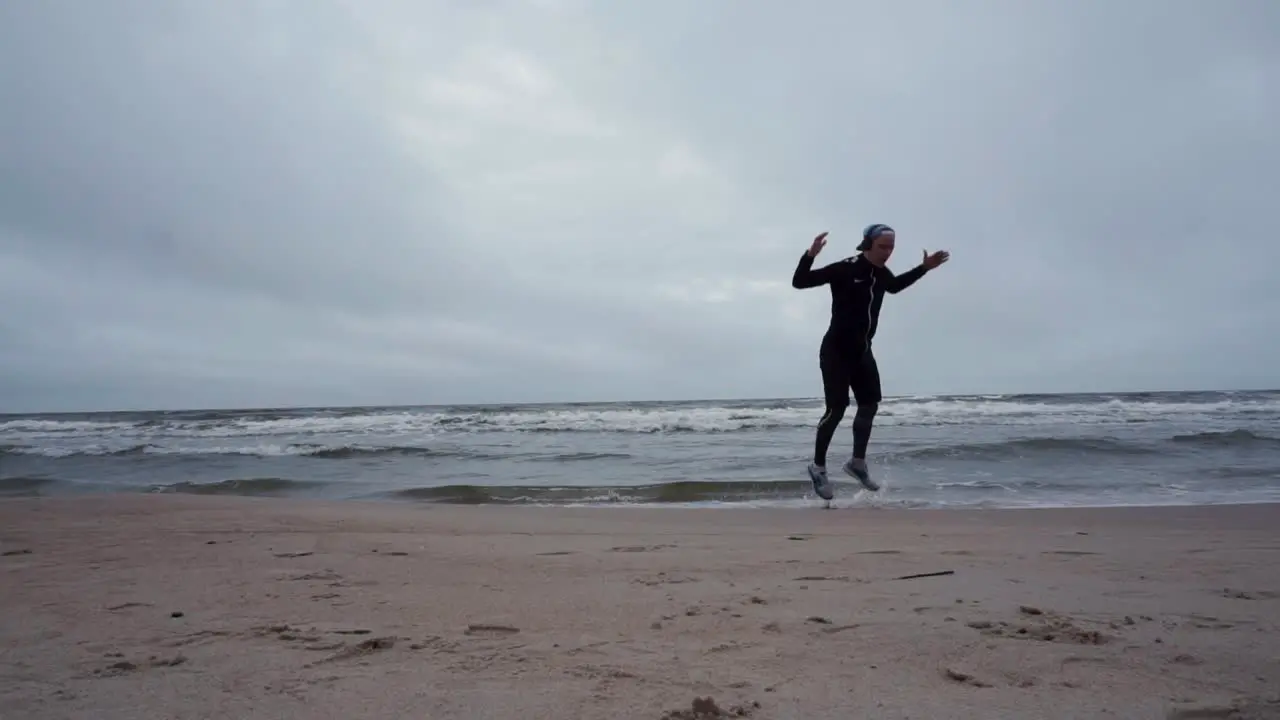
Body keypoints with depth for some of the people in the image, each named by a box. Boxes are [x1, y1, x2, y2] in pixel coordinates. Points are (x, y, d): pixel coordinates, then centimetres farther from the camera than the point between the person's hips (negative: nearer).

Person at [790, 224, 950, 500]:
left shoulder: (882, 273, 4)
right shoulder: (844, 269, -19)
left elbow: (895, 286, 30)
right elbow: (799, 282, -20)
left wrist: (924, 267, 26)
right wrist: (810, 255, -37)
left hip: (862, 351, 8)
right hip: (835, 351, -8)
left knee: (870, 404, 11)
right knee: (837, 408, -10)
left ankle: (857, 463, 27)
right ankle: (818, 467, 7)